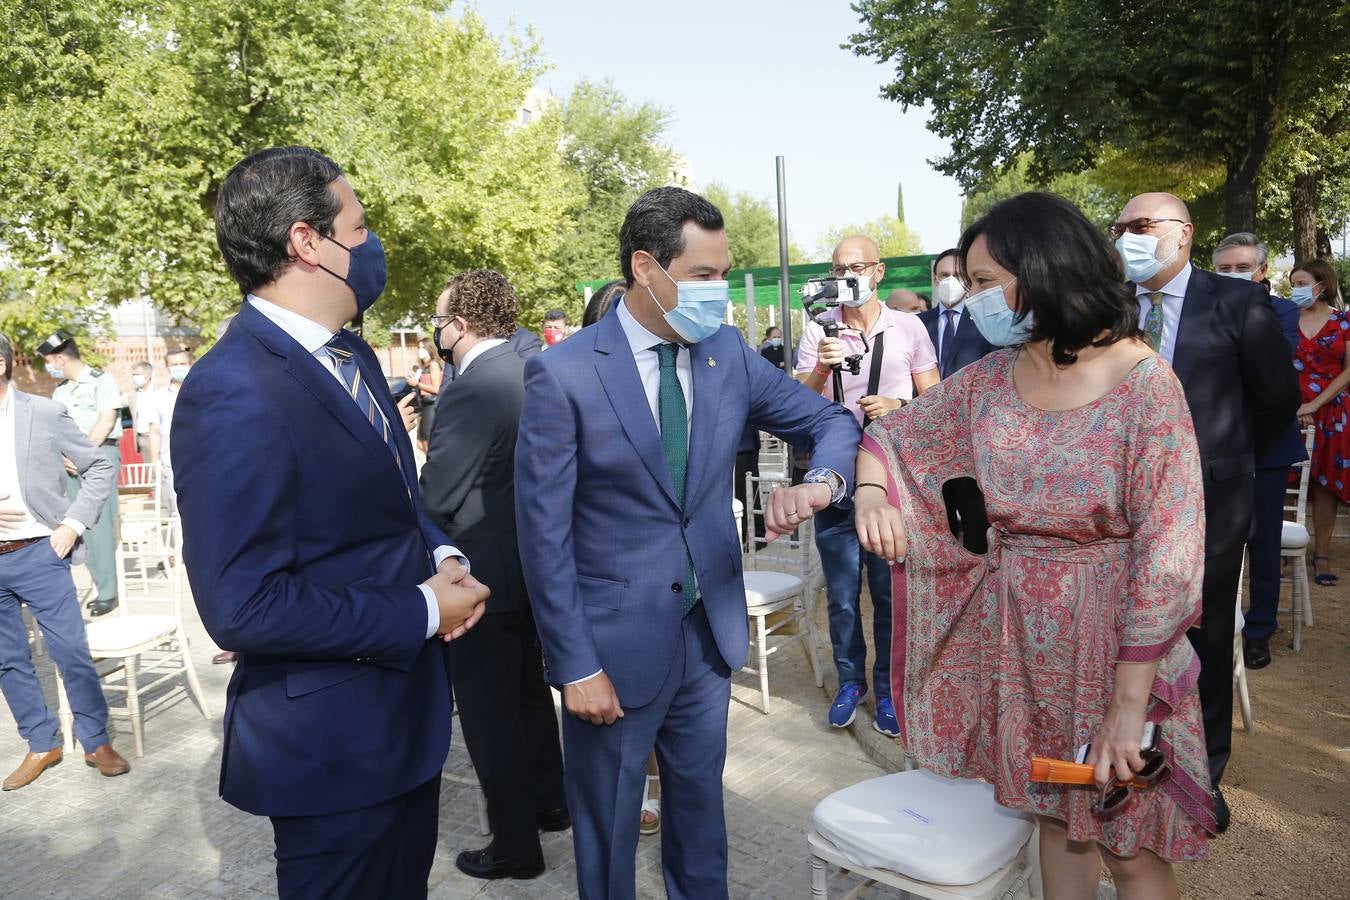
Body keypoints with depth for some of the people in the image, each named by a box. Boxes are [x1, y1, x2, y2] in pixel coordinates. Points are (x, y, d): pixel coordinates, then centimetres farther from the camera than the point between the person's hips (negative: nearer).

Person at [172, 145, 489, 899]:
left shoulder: (352, 354, 5)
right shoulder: (233, 393, -25)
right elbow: (242, 605, -27)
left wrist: (441, 555, -4)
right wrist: (423, 610, -19)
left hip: (407, 710, 9)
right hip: (331, 741, -8)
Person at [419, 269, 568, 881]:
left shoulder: (473, 390, -23)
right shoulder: (525, 372, 4)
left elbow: (435, 497, -21)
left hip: (482, 573, -9)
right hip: (529, 561, 9)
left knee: (489, 712, 6)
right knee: (528, 687, 24)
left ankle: (515, 846, 21)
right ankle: (549, 801, 41)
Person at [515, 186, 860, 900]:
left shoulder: (729, 352, -2)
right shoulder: (563, 374, -15)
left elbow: (832, 422, 4)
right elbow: (544, 534, -13)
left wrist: (821, 482, -19)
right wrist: (576, 666, -13)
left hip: (710, 628, 5)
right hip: (615, 641, -4)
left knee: (701, 803, 23)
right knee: (607, 829, 15)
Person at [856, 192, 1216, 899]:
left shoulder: (1144, 384, -17)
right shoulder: (988, 379, -2)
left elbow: (1166, 550, -18)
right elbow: (895, 433, 9)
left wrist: (1128, 702, -19)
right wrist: (870, 490, -15)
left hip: (1110, 642, -4)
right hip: (1018, 640, 4)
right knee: (1056, 816, 20)